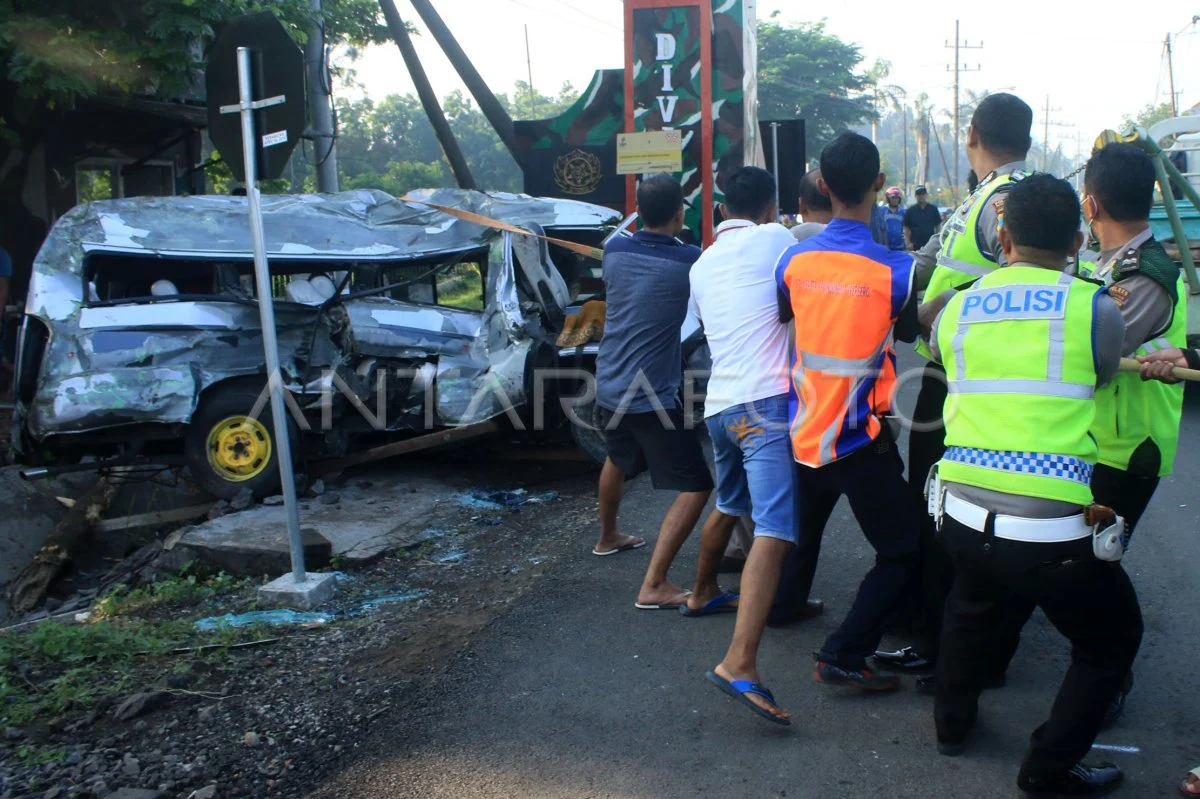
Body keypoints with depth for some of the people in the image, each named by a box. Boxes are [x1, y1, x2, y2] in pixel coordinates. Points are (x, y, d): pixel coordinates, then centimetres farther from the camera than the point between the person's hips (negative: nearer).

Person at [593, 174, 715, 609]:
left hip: (609, 387, 7)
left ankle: (608, 537, 55)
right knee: (696, 487, -1)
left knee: (617, 460, 33)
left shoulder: (615, 250, 1)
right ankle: (654, 585, -8)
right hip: (653, 395, -7)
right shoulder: (687, 260, -13)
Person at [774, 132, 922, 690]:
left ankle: (784, 602, 50)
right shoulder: (893, 271, -16)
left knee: (803, 525, 30)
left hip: (803, 429, 6)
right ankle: (843, 654, -3)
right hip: (859, 439, -5)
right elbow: (911, 331, 2)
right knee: (903, 551, 6)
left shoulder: (794, 260, -4)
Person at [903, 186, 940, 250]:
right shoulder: (910, 210, 5)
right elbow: (906, 228, 4)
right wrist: (908, 243, -4)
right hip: (915, 246, -1)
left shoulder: (933, 209, 8)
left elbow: (938, 226, 11)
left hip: (931, 245, 1)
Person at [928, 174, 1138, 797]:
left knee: (972, 607, 34)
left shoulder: (957, 308, 6)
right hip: (1051, 530, -4)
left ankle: (952, 721, 48)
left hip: (962, 512, 5)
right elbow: (1103, 378, 14)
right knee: (1112, 639, 21)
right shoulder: (1093, 307, -4)